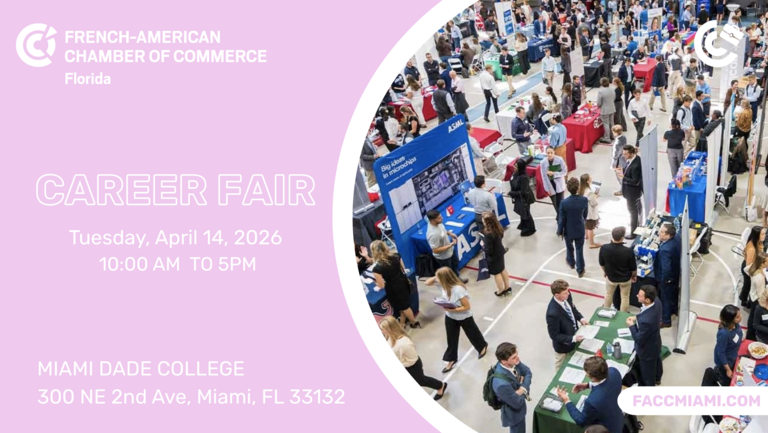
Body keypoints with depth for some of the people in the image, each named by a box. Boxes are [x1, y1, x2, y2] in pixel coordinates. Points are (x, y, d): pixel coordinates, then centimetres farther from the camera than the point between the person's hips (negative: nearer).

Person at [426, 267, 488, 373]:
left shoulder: (458, 289, -39)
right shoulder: (443, 284, -19)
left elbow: (467, 307, -29)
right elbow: (427, 283, -7)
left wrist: (452, 310, -31)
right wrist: (435, 278, -24)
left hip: (464, 317, -5)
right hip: (450, 317, 5)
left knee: (472, 334, 23)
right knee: (451, 339, 19)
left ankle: (483, 347, 54)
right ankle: (451, 359, 38)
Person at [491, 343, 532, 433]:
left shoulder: (512, 363, -23)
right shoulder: (502, 384, -43)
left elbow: (528, 372, -6)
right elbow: (517, 402, -29)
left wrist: (523, 388, -21)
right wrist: (523, 391, -12)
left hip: (519, 405, 7)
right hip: (514, 412, -7)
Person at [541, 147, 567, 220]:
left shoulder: (559, 160, -19)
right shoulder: (543, 162, -17)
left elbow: (565, 172, -12)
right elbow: (544, 177, -11)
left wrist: (554, 173, -24)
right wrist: (548, 189, -8)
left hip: (559, 185, -1)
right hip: (550, 185, 1)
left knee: (560, 202, 5)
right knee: (554, 203, 16)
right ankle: (559, 215, 42)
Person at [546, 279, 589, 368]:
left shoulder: (567, 296, -20)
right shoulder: (553, 313, -42)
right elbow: (554, 336, -28)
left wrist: (580, 318, -11)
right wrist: (573, 339, -31)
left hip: (573, 335, 7)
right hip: (563, 345, -7)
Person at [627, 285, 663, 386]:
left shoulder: (646, 320, -46)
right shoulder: (656, 302, -22)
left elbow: (639, 339, -29)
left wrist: (631, 325, -17)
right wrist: (637, 317, -7)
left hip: (647, 349, -8)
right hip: (655, 342, 8)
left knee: (647, 372, 22)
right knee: (656, 361, 37)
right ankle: (657, 378, 65)